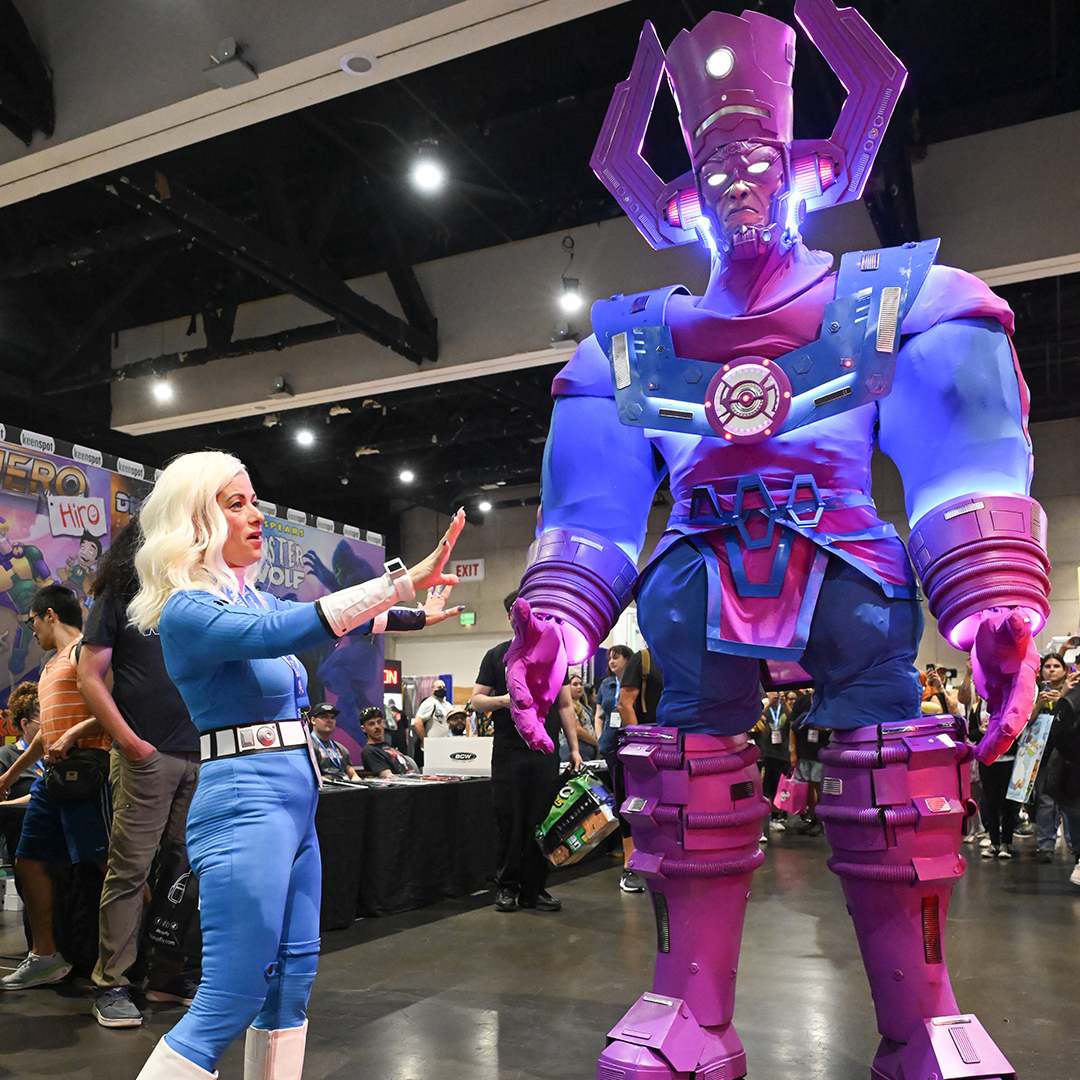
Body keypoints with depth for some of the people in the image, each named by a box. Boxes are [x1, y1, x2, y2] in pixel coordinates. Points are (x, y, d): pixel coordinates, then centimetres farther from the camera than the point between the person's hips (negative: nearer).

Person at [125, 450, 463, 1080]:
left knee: (292, 979, 15)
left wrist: (416, 615, 16)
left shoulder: (250, 598, 14)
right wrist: (402, 578, -34)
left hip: (293, 802, 9)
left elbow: (331, 619, 23)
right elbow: (280, 632, -30)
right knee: (230, 1001, -7)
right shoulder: (186, 612, -14)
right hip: (246, 802, -9)